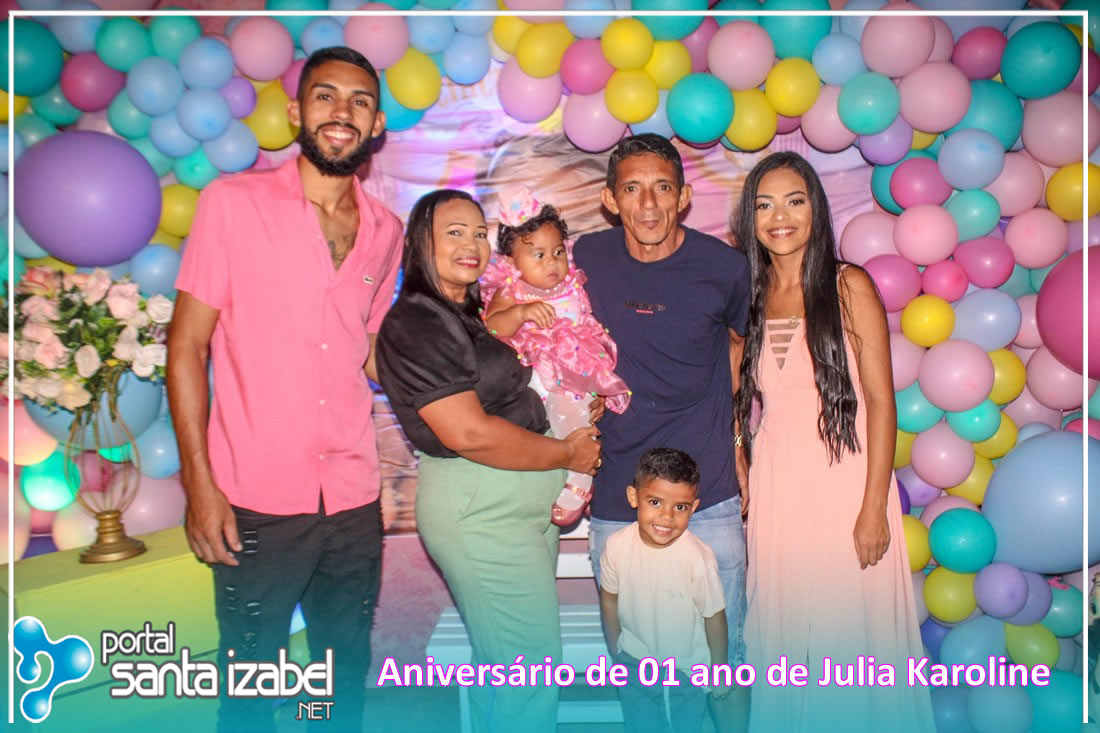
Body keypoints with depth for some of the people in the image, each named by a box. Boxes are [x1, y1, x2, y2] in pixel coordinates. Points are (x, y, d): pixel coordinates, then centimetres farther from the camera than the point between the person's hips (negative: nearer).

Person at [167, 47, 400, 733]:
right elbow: (187, 345, -4)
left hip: (354, 500, 4)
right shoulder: (234, 202, -4)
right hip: (257, 501, -3)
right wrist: (200, 484, -9)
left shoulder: (386, 231, 7)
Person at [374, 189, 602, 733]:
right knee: (530, 670, -3)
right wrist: (567, 454, -11)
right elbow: (468, 433, -21)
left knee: (500, 659, 19)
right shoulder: (414, 325, -14)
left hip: (525, 501, 9)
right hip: (480, 509, -9)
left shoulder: (471, 314, 15)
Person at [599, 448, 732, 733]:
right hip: (635, 664, 3)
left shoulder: (699, 557, -29)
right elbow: (609, 600, -3)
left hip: (688, 668, -2)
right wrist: (616, 652, 8)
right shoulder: (616, 546, -20)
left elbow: (714, 617, -16)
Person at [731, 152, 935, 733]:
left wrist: (874, 508, -12)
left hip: (846, 485, -3)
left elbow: (881, 402, -7)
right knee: (783, 638, 12)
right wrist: (739, 484, 4)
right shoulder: (745, 297, 7)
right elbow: (739, 405, 10)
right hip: (774, 490, 3)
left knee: (852, 638, 6)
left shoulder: (850, 287, -4)